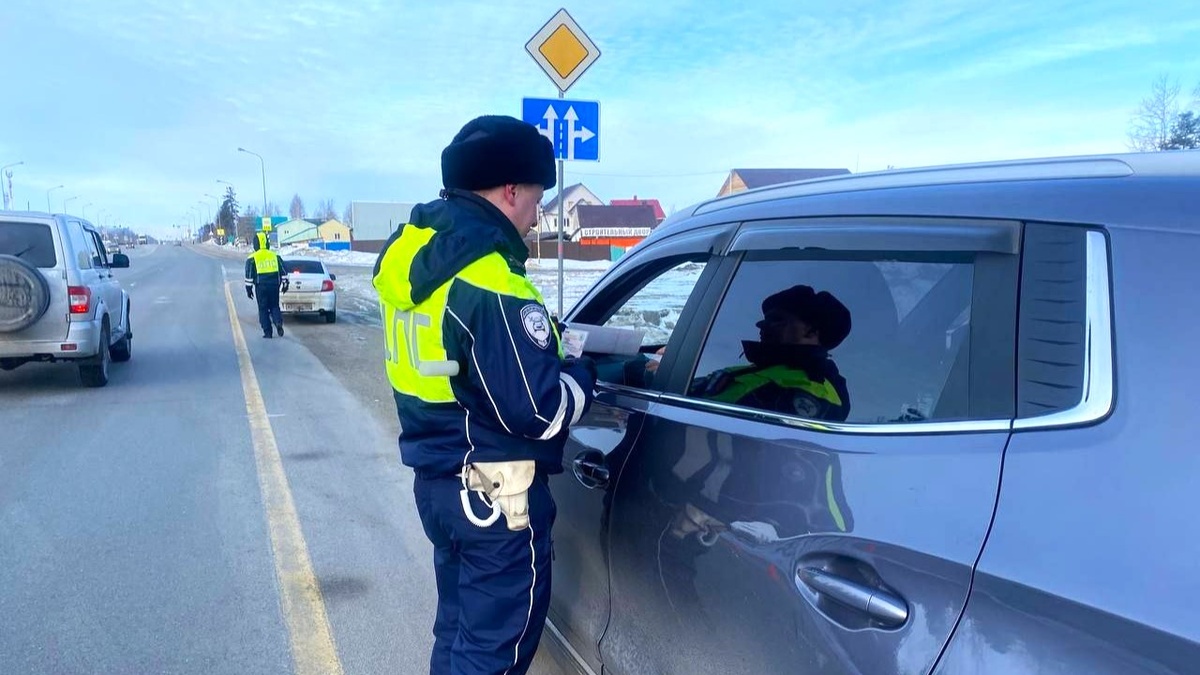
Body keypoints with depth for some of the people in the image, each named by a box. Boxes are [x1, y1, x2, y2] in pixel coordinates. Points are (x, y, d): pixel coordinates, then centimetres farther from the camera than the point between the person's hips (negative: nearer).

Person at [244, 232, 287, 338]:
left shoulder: (252, 258, -1)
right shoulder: (275, 256, 7)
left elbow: (249, 276, -2)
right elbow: (283, 272, 9)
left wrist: (249, 289, 3)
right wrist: (284, 284, 16)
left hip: (260, 287, -2)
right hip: (274, 286, 2)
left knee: (263, 309, 6)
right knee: (274, 306, 14)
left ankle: (267, 332, 4)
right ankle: (278, 322, -13)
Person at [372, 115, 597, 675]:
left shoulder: (411, 251, 4)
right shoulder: (492, 283, -25)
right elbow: (539, 412, -24)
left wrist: (551, 349, 8)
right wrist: (584, 373, -3)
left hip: (435, 478, 9)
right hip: (493, 492, -9)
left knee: (459, 628, 25)